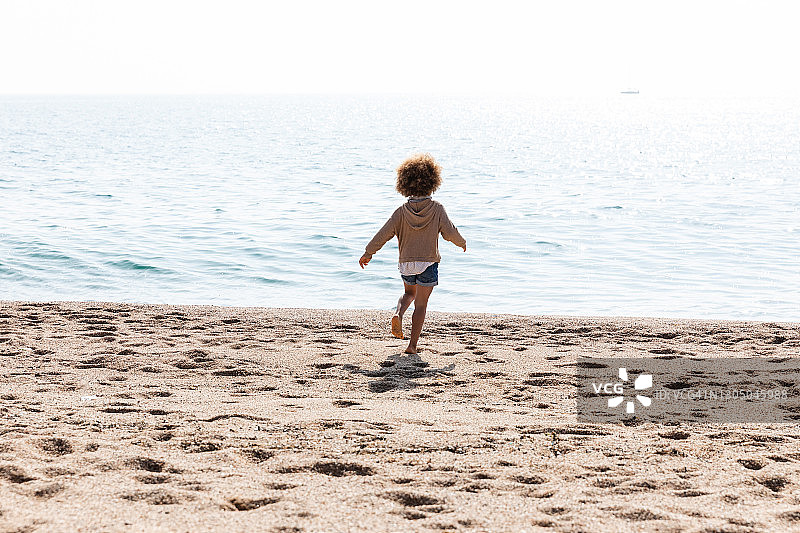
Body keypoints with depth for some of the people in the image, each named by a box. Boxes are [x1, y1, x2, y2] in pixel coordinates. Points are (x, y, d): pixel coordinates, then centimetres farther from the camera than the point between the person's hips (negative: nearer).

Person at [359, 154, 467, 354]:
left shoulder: (402, 211, -5)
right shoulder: (437, 209, -9)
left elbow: (384, 233, -5)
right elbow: (449, 232, -8)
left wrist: (368, 252, 6)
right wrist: (461, 243, 14)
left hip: (406, 263, 2)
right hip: (428, 263, -2)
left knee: (409, 293, 28)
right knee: (420, 304, 2)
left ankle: (398, 314, -2)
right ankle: (412, 345, -3)